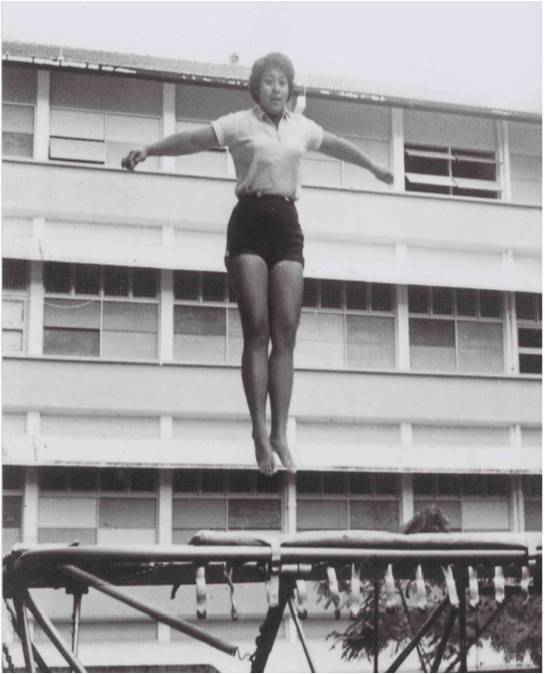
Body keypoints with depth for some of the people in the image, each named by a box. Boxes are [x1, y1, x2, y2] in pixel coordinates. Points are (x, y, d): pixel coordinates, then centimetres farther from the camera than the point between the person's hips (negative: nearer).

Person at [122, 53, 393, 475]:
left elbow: (336, 145, 34)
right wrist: (148, 150, -24)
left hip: (287, 225, 4)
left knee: (285, 332, -5)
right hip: (249, 223, -4)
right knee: (257, 327, -11)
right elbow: (193, 139, -9)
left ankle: (280, 433, -6)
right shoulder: (240, 124, 3)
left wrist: (373, 167, 49)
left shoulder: (301, 126, 17)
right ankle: (260, 428, -11)